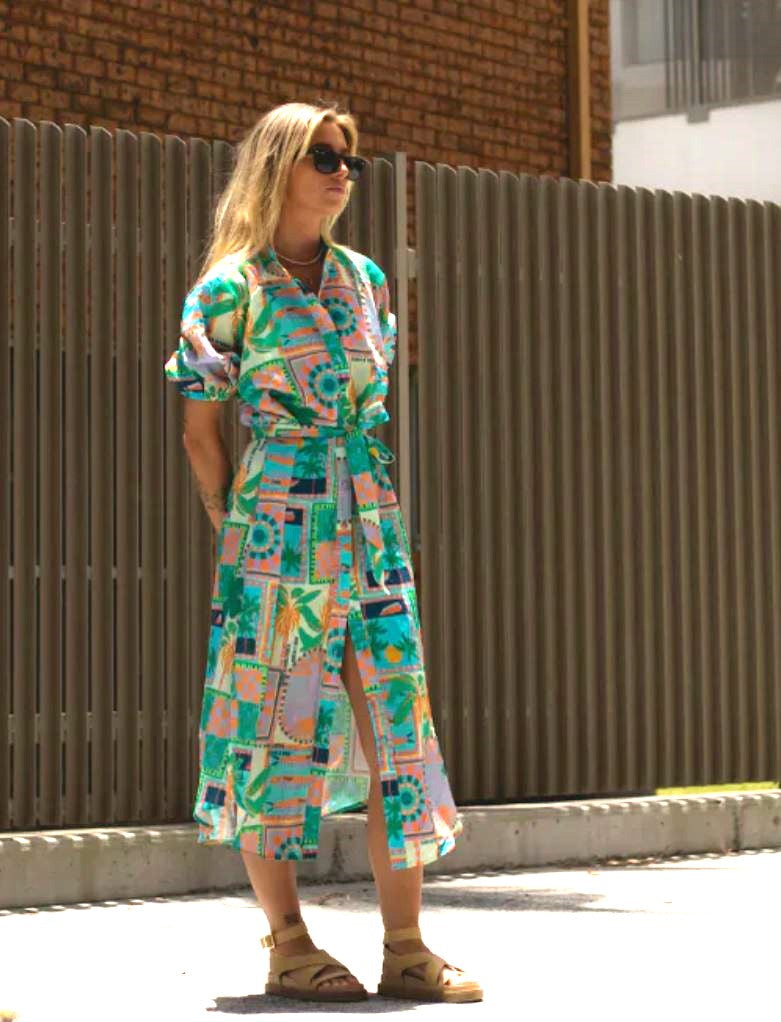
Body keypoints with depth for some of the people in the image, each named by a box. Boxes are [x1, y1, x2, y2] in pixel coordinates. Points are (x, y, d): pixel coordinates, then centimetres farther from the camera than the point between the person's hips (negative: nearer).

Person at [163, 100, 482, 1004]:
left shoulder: (363, 279, 12)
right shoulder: (228, 290, -4)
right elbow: (201, 430, 1)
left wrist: (368, 505, 15)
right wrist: (238, 531, 2)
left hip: (372, 524, 5)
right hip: (278, 526, -5)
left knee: (397, 725, 1)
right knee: (274, 726, 0)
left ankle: (405, 948, 6)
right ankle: (289, 946, 9)